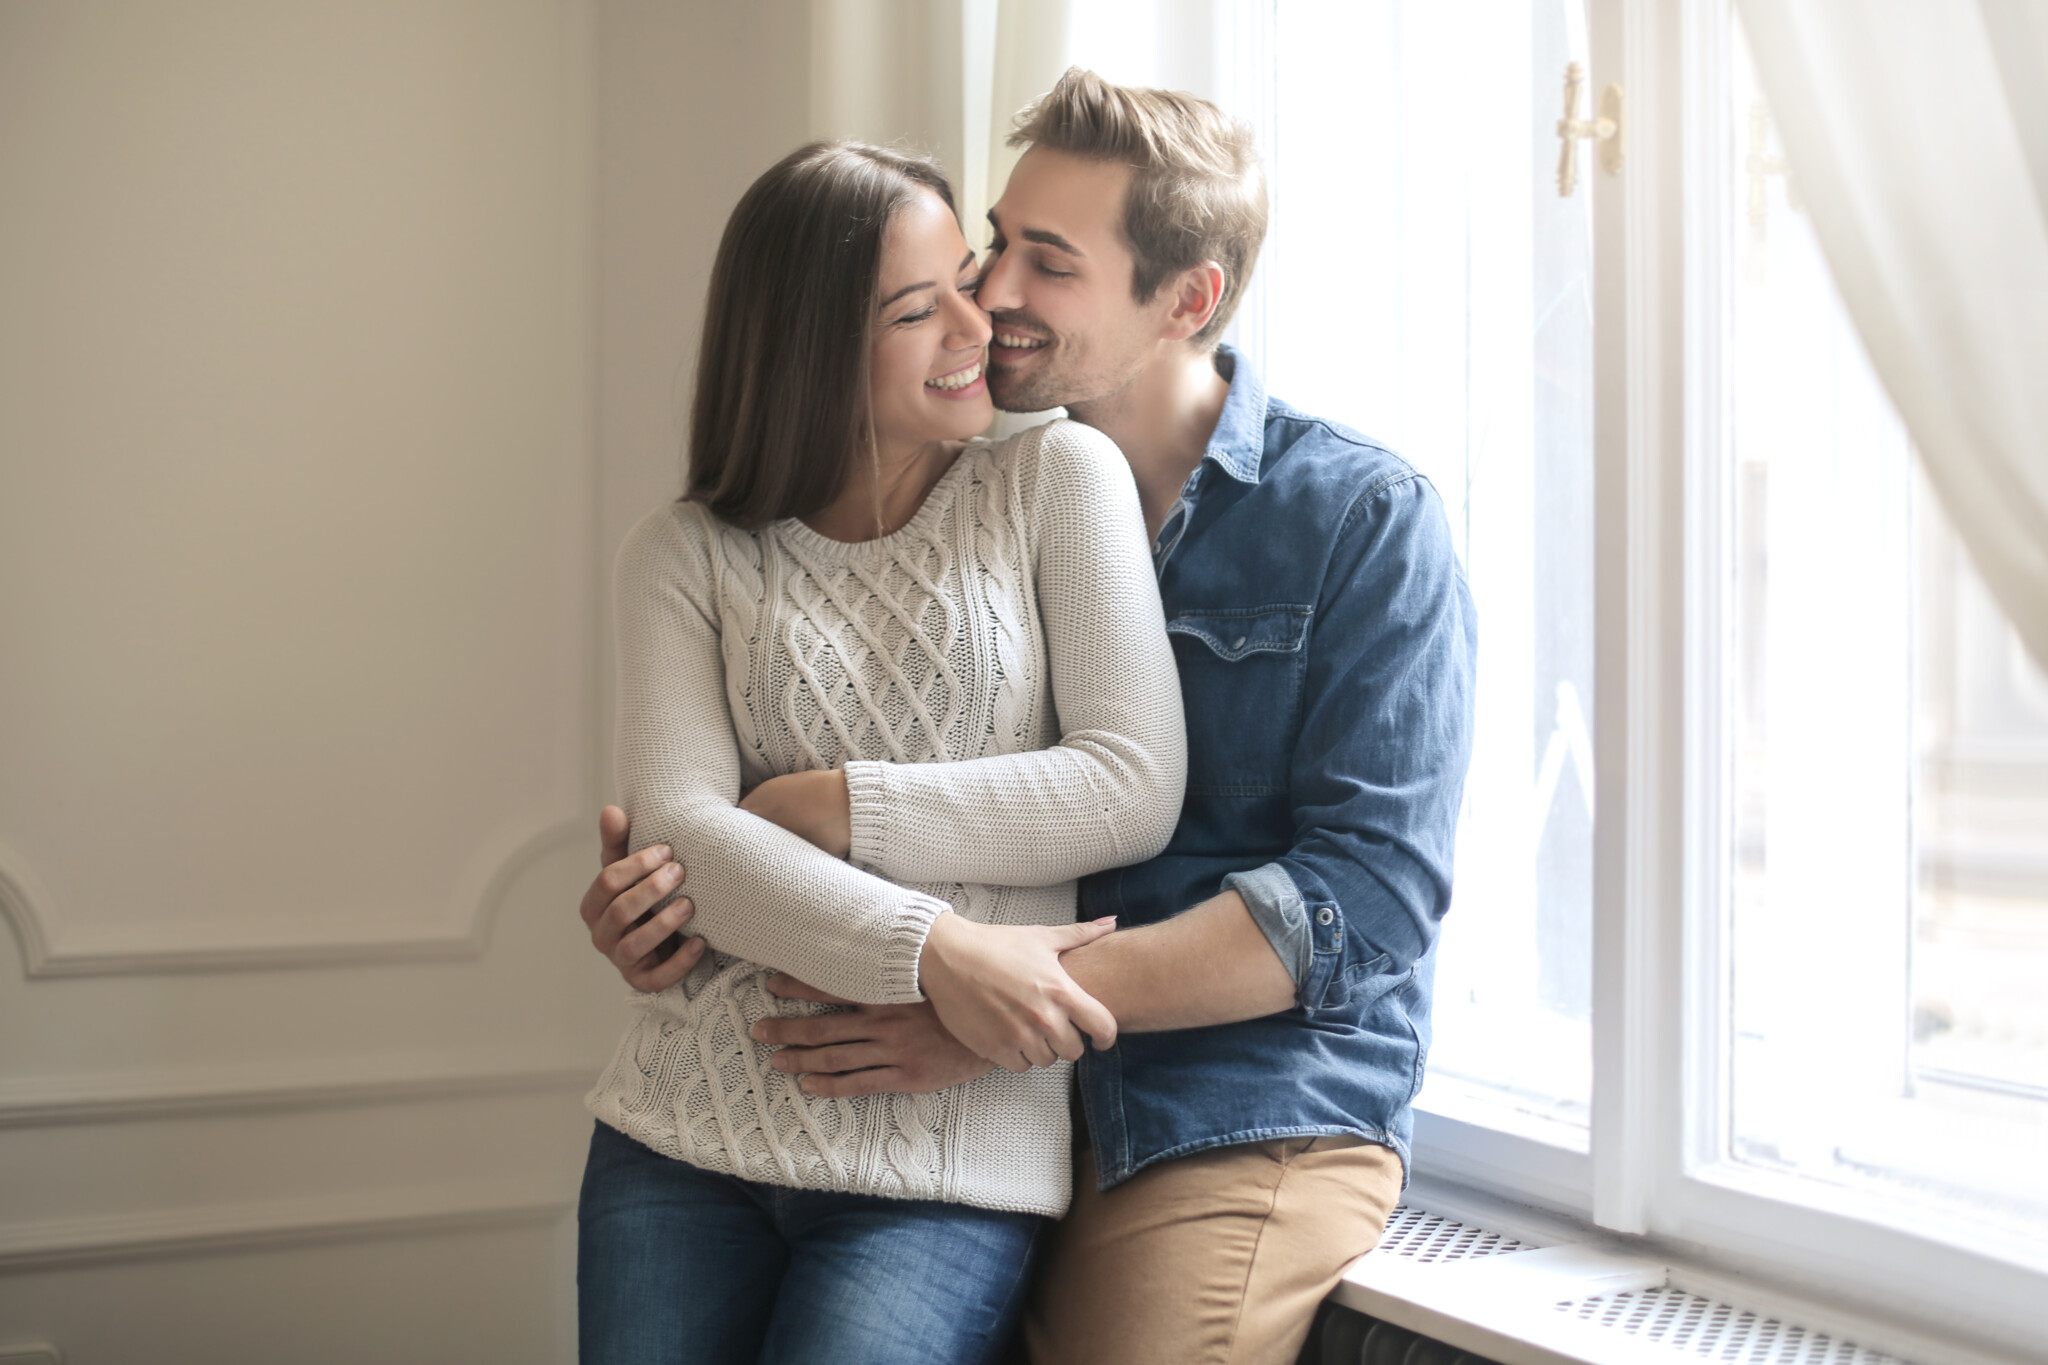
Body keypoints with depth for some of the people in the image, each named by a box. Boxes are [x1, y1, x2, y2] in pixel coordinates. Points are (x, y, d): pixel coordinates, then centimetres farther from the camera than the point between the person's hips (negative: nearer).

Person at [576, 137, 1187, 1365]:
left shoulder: (1060, 478, 3)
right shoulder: (688, 555, 6)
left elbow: (1134, 790, -5)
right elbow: (680, 829, -8)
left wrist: (835, 809, -9)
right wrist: (932, 950, -21)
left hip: (948, 1166, -2)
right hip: (690, 1129, 2)